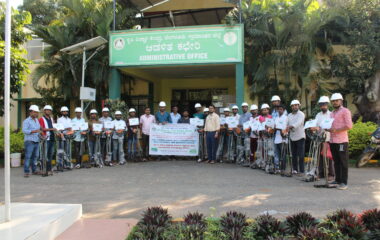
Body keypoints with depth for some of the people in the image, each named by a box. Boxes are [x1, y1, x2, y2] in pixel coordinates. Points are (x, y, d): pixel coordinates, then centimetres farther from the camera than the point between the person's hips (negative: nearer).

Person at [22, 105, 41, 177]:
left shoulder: (37, 120, 18)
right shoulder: (26, 121, -4)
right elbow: (24, 130, -16)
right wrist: (34, 131, -28)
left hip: (37, 141, 6)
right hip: (29, 141, -6)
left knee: (35, 156, 8)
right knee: (28, 157, -6)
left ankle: (34, 170, 15)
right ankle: (26, 172, -4)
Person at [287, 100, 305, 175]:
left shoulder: (301, 114, -5)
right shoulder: (289, 115, 15)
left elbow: (298, 123, -23)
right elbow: (286, 124, 9)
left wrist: (291, 126, -38)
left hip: (300, 137, -5)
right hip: (292, 137, 6)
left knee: (301, 155, -6)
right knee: (294, 155, 9)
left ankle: (301, 171, -1)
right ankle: (295, 169, 18)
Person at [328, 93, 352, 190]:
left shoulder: (345, 111, -3)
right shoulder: (332, 113, 21)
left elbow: (349, 126, -12)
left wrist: (336, 130, -20)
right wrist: (328, 129, 4)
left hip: (341, 141, -7)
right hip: (332, 141, 7)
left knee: (343, 162, -3)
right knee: (336, 162, 11)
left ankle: (343, 182, 0)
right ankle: (337, 180, 17)